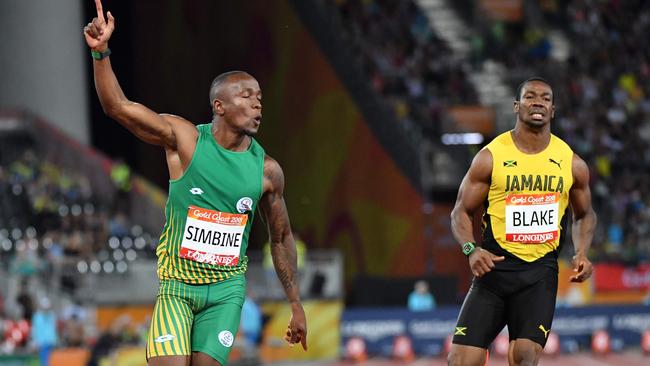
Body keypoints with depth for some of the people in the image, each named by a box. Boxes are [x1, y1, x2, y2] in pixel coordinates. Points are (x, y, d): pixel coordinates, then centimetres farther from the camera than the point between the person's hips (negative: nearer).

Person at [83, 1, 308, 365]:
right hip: (176, 285, -2)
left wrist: (296, 305, 15)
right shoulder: (185, 139, -7)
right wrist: (101, 52, -29)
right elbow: (118, 106, -14)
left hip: (226, 290, 2)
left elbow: (281, 238, 12)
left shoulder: (267, 169, -1)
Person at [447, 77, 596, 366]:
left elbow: (584, 215, 20)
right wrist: (471, 249, -15)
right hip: (494, 266, -1)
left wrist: (582, 253, 1)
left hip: (540, 271, 1)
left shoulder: (572, 164, 5)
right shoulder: (490, 157, -1)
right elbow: (462, 212, 4)